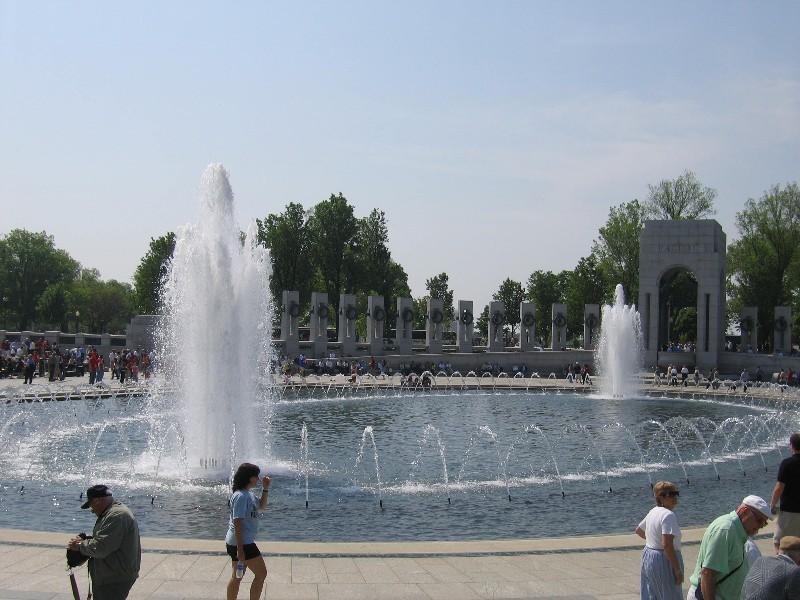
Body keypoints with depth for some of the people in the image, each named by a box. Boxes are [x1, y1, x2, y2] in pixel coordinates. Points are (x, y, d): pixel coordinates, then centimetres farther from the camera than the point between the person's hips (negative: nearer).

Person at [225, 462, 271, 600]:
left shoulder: (248, 494, 11)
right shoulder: (241, 496, -19)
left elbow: (261, 506, 28)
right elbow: (237, 523, -23)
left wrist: (265, 488, 13)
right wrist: (240, 549, -25)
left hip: (241, 542, 10)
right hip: (242, 543, -10)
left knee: (236, 577, 13)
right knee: (261, 573, -4)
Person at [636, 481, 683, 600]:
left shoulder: (653, 511, 9)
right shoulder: (668, 515, -19)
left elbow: (639, 530, 26)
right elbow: (667, 545, -27)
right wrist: (678, 570, -24)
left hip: (647, 557, 9)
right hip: (663, 561, -9)